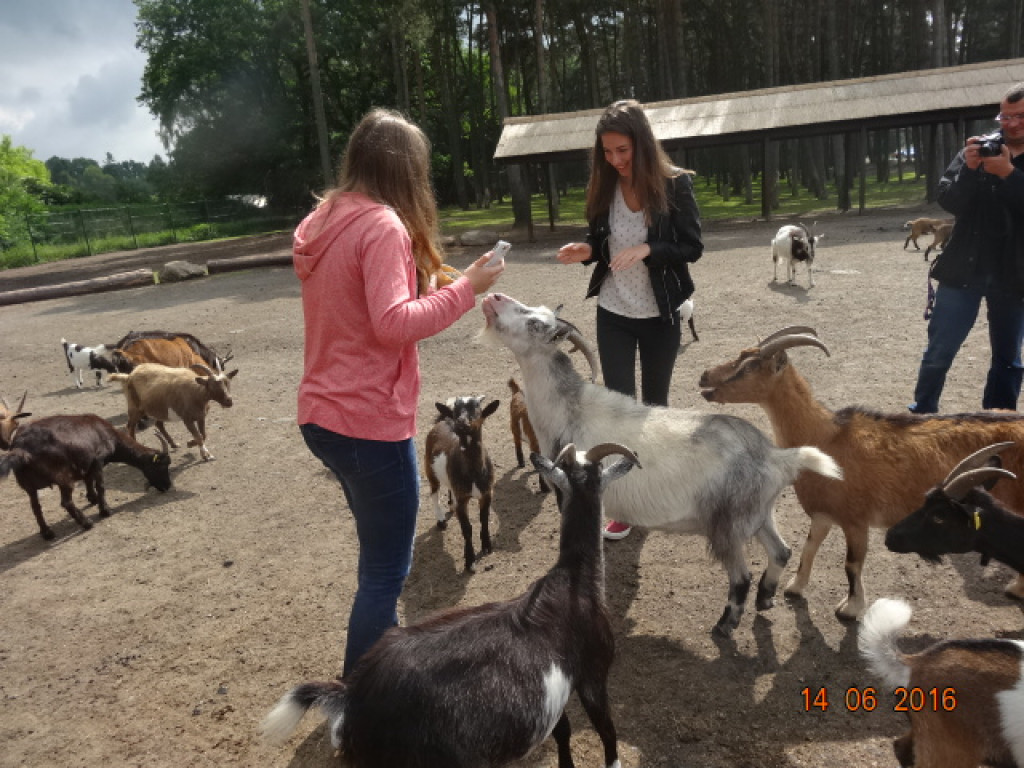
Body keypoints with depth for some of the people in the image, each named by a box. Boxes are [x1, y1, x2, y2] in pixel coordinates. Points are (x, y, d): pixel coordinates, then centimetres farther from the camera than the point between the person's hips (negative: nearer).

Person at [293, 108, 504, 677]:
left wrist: (423, 285, 14)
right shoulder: (383, 226, -17)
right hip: (369, 424, -10)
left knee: (380, 549, 25)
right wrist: (464, 289, -18)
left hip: (322, 416, 10)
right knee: (387, 567, 5)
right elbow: (394, 324, -26)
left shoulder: (325, 222, 10)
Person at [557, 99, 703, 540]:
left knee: (654, 400, 15)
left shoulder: (674, 184, -11)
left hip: (660, 315, -1)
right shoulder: (603, 188, -2)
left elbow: (693, 247, -9)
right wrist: (587, 251, -13)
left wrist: (647, 249, -24)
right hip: (613, 315, 2)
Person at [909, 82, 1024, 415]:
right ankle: (921, 415, 14)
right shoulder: (980, 150, 2)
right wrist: (969, 169, -21)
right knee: (939, 351, 1)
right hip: (965, 268, 0)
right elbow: (948, 200, -5)